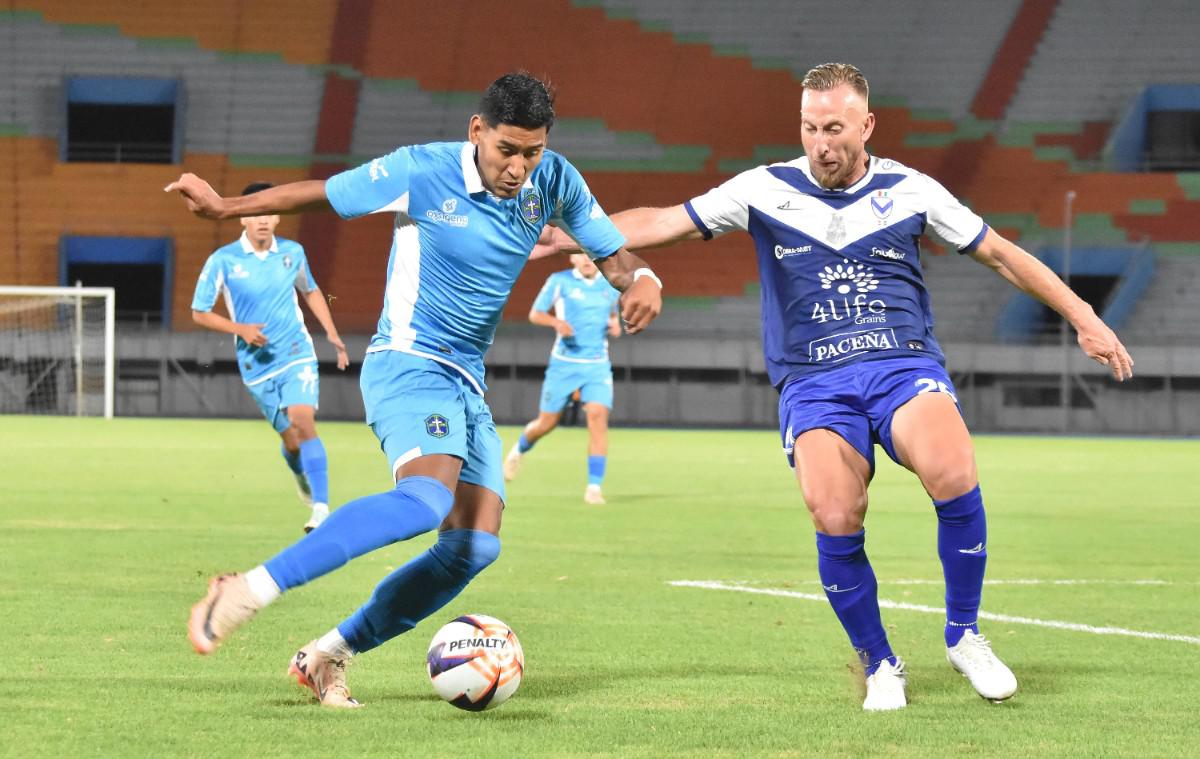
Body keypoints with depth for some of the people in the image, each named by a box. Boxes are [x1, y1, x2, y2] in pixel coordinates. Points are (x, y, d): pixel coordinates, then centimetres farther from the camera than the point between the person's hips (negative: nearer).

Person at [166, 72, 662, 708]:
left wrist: (641, 280, -15)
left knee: (476, 546, -6)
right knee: (428, 498, -33)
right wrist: (226, 207, 1)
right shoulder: (422, 172, -13)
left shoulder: (554, 181, 2)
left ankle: (326, 657, 3)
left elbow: (612, 253, 9)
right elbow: (320, 195, -2)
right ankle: (249, 591, -35)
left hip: (466, 384, 7)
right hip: (409, 364, -7)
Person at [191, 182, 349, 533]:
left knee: (302, 422, -23)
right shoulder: (223, 261, -9)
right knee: (291, 440, 5)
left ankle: (321, 508, -29)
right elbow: (199, 313, -1)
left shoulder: (292, 252, 0)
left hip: (296, 354, 0)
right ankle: (305, 484, 41)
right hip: (257, 364, 0)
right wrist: (240, 329, -16)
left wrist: (332, 333, 12)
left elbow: (310, 291, 20)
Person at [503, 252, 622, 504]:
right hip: (564, 363, -2)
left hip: (598, 366, 2)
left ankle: (594, 488, -17)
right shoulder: (559, 281, -5)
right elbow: (535, 314, -1)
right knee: (547, 423, 7)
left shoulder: (611, 285, 5)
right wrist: (556, 322, -21)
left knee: (598, 417, -19)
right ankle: (519, 450, 43)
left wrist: (614, 325, -1)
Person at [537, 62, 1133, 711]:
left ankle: (963, 636, -8)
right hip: (814, 383, 0)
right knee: (835, 519, -25)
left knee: (953, 474, -31)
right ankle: (878, 665, 1)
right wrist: (572, 236, -4)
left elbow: (1000, 254, 15)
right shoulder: (766, 190, 6)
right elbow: (664, 223, 7)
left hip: (905, 366, 0)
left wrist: (1083, 318, 14)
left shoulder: (910, 191, 7)